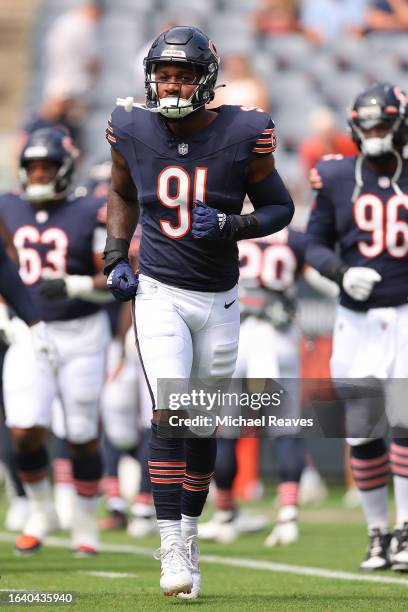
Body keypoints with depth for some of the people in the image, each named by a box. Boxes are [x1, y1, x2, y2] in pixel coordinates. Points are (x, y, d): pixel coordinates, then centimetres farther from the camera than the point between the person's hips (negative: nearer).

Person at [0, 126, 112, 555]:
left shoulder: (89, 216, -6)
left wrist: (74, 286, -21)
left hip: (81, 334, -2)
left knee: (82, 435, 5)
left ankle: (85, 522, 23)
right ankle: (40, 509, 14)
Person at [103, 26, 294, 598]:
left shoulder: (242, 136, -10)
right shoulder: (133, 132, -5)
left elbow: (280, 208, 0)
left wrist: (230, 226, -18)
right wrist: (115, 259, 5)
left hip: (219, 301, 1)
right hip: (159, 293, -1)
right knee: (169, 414, -17)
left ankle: (190, 529, 30)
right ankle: (172, 549, -17)